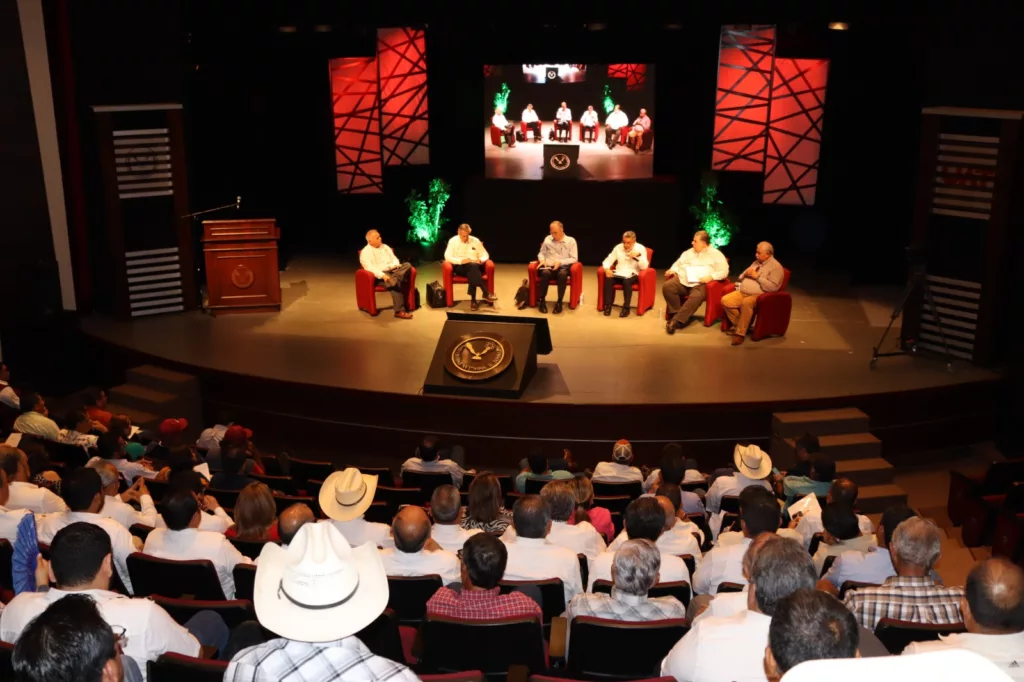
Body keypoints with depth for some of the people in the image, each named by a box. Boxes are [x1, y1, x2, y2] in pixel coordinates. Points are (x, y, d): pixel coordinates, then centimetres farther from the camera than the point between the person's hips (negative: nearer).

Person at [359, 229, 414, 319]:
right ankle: (399, 311, -35)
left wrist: (396, 267, -6)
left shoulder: (385, 247, 18)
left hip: (393, 271, 7)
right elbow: (370, 268, -17)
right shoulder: (365, 253, -4)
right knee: (395, 284, -35)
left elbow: (394, 259, 18)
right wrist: (382, 275, -31)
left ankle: (393, 280, -37)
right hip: (380, 275, -7)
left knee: (407, 265, -19)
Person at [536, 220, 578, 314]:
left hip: (563, 267, -2)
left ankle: (559, 302, -30)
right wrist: (542, 260, -4)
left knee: (562, 274, -39)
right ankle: (542, 300, -22)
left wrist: (560, 262, -15)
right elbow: (541, 253, 19)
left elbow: (574, 259, -2)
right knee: (545, 273, -36)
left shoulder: (571, 241, 4)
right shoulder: (547, 239, 12)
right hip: (548, 267, 2)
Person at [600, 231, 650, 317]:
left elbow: (644, 267, -10)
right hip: (618, 273, 3)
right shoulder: (618, 247, 8)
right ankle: (608, 305, -19)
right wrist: (607, 269, -15)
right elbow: (608, 260, 6)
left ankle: (626, 308, -27)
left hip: (632, 275, -3)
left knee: (626, 281, -38)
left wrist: (637, 257, -25)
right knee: (608, 279, -30)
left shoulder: (641, 248, -2)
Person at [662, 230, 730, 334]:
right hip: (682, 280, 5)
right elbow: (678, 263, 29)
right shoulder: (689, 252, 25)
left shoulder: (716, 254, 8)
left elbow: (724, 271, 0)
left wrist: (711, 277, -17)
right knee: (667, 287, -25)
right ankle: (679, 315, -19)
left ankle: (677, 321, -35)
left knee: (696, 297, -38)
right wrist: (673, 270, 5)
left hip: (700, 283, -5)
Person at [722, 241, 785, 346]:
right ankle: (738, 325, 0)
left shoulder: (776, 267, -6)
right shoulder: (756, 262, 19)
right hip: (742, 293, 8)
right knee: (725, 300, -15)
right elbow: (741, 277, 25)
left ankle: (740, 333, -29)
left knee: (746, 303, -39)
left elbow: (773, 287, -19)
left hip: (759, 296, -8)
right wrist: (746, 274, 0)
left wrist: (757, 276, -16)